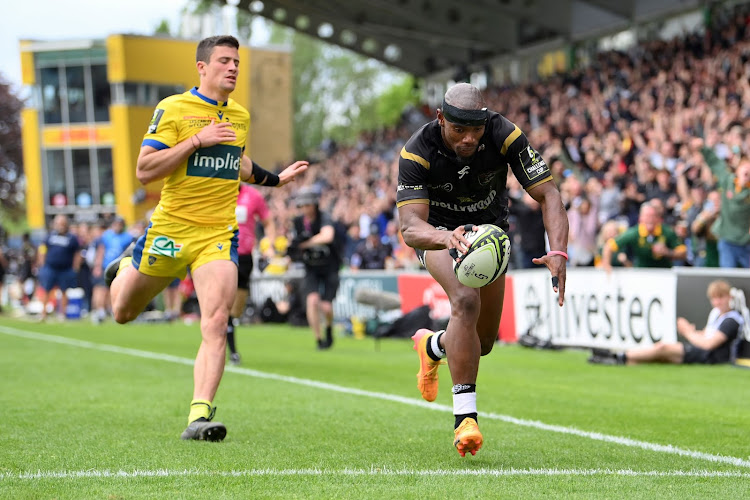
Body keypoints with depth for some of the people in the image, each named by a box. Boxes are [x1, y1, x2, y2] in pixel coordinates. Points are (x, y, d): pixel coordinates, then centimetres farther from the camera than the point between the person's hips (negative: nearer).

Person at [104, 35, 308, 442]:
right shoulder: (173, 108, -8)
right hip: (171, 229, -2)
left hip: (219, 235, 3)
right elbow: (144, 171, -15)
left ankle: (199, 417, -21)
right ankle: (125, 267, 50)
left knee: (216, 324, -18)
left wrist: (275, 179, 24)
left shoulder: (240, 117, 11)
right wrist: (197, 140, -19)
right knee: (123, 313, 15)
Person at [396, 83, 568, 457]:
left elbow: (547, 195, -28)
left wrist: (558, 252, -45)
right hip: (438, 232, -3)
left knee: (484, 342, 6)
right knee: (466, 301, -32)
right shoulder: (417, 153, -31)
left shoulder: (505, 135, -28)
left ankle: (432, 346, 43)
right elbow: (410, 227, -39)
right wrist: (446, 238, -61)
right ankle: (465, 417, -28)